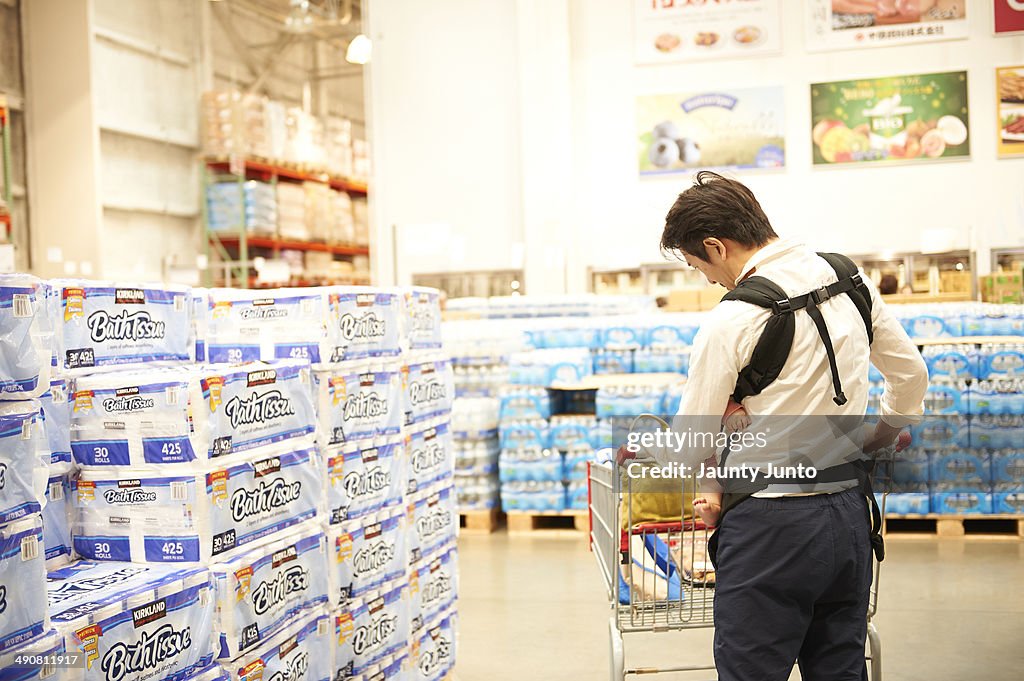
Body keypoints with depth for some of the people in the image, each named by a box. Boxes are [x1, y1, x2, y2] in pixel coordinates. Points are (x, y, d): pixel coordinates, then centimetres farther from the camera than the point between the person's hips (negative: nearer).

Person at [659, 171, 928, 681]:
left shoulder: (732, 319, -14)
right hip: (850, 514, 7)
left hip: (771, 528, -7)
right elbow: (911, 375, 17)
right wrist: (880, 439, 32)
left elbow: (692, 447, -8)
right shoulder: (853, 282, 5)